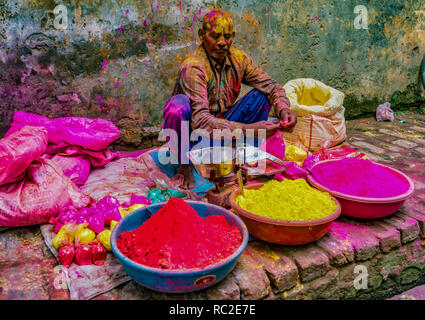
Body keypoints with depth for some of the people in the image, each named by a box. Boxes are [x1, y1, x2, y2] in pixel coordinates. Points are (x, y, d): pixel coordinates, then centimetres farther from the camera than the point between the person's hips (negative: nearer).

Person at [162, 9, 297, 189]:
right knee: (179, 104, -36)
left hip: (222, 130, 5)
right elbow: (199, 120, -34)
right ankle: (185, 164, -14)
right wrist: (247, 129, -40)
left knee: (262, 95, -8)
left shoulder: (239, 59, -4)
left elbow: (271, 86, -1)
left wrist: (284, 110, -23)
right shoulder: (192, 67, -23)